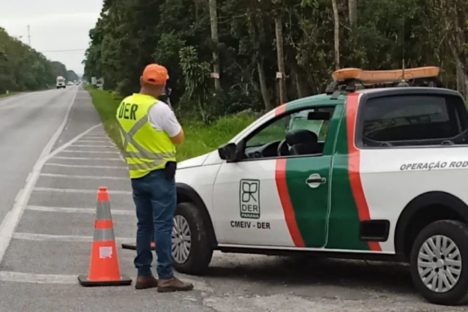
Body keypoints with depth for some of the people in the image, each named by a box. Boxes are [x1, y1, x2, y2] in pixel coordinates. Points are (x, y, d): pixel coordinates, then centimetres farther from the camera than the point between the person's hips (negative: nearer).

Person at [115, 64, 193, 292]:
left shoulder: (124, 106, 6)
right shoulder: (159, 109, -16)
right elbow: (179, 138, -7)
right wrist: (170, 119, 7)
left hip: (136, 174, 7)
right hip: (159, 173, -7)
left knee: (144, 225, 14)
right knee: (163, 225, -5)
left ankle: (143, 274, 17)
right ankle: (166, 277, -6)